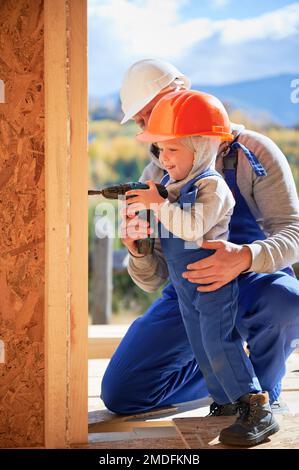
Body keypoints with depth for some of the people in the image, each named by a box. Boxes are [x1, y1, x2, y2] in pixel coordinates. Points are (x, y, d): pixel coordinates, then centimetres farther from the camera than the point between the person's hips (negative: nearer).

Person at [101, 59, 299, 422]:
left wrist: (246, 257, -42)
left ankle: (262, 393, -8)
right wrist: (138, 253, -26)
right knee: (120, 393, -7)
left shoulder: (251, 152, -12)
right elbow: (152, 279, -2)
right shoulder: (155, 179, 0)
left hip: (254, 284, -4)